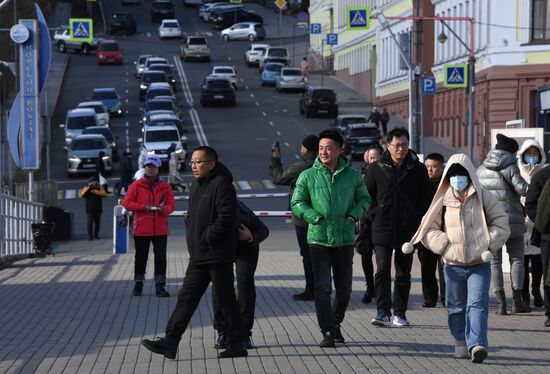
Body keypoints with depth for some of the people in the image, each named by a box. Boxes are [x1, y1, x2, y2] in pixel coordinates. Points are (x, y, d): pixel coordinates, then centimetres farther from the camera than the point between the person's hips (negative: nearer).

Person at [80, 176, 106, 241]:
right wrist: (88, 188, -21)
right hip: (89, 209, -2)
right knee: (90, 222, -9)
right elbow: (81, 194, -13)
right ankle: (90, 236, -9)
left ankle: (96, 234, 15)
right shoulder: (86, 188, 2)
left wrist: (95, 191, -21)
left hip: (98, 209, 2)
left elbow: (103, 193, -11)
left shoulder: (99, 188, 5)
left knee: (97, 222, 4)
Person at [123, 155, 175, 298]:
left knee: (160, 257, -4)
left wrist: (164, 209, -19)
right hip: (141, 229, -1)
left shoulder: (165, 187, 8)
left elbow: (171, 205, 4)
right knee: (141, 257, 7)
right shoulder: (136, 185, 3)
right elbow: (127, 203, -3)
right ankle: (138, 284, 21)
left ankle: (160, 286, 0)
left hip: (160, 229, 1)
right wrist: (144, 207, -16)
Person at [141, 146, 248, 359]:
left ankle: (238, 344, 8)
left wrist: (206, 238, -16)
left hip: (218, 255, -9)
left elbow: (225, 219, -22)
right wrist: (192, 237, 9)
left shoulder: (221, 184, -14)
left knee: (225, 299, -1)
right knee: (187, 296, 5)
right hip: (198, 255, 9)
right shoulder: (196, 186, 17)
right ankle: (170, 341, 4)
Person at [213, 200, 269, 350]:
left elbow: (263, 231, -21)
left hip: (245, 245, -2)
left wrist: (250, 237, -43)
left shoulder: (242, 214, -40)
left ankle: (244, 333, -7)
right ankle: (222, 333, -1)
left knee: (245, 282, -16)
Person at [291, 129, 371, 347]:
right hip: (318, 239, -2)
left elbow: (364, 199, 16)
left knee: (344, 289, 12)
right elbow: (297, 203, 3)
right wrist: (314, 217, -12)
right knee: (322, 288, -10)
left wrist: (354, 214, -3)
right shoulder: (308, 176, 0)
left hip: (345, 239, 2)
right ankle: (328, 333, -6)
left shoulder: (352, 176, 5)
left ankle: (335, 323, 35)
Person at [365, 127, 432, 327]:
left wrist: (417, 219, 1)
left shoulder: (418, 169, 4)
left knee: (404, 273, 8)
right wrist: (376, 214, 2)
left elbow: (426, 198, 10)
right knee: (382, 270, -11)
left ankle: (399, 313, 16)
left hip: (408, 230, 1)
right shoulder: (376, 169, 2)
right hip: (382, 230, -1)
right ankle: (383, 312, -11)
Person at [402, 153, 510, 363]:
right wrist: (445, 246, -7)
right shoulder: (443, 200, 3)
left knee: (477, 304, -13)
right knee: (456, 307, 11)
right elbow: (428, 228, 7)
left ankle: (477, 345, -21)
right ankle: (461, 344, 25)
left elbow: (501, 224, 5)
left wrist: (488, 245, -8)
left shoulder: (483, 198, 1)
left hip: (479, 264, -2)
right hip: (453, 265, 2)